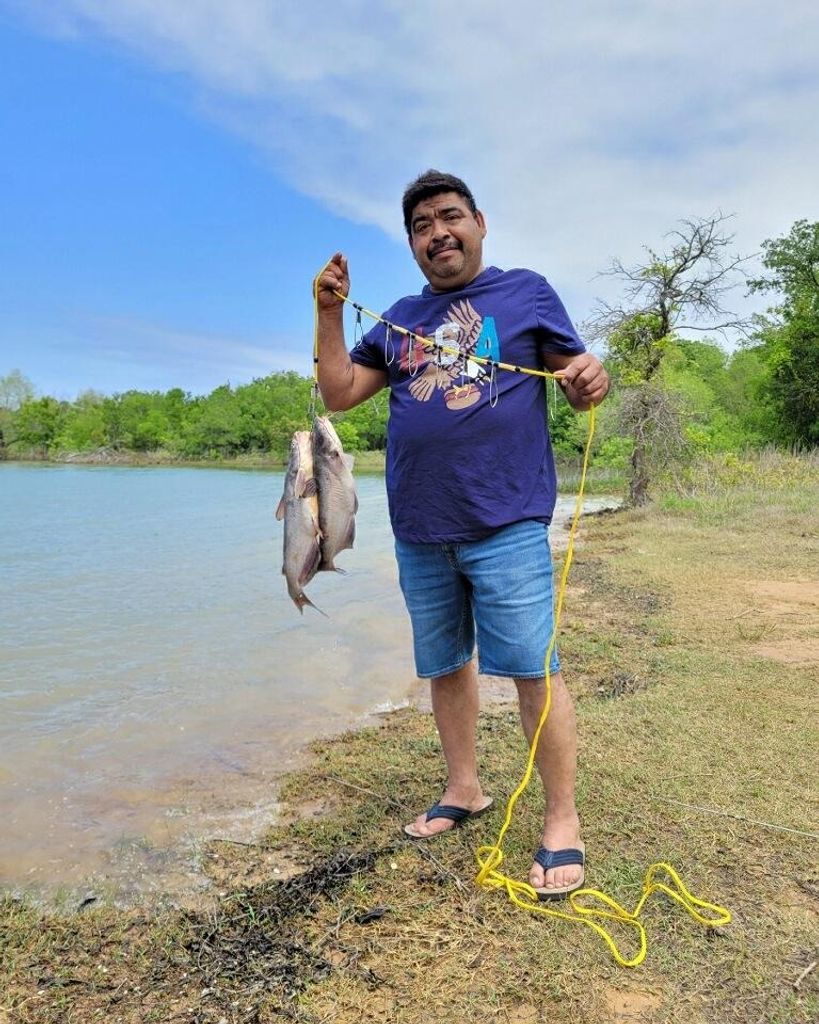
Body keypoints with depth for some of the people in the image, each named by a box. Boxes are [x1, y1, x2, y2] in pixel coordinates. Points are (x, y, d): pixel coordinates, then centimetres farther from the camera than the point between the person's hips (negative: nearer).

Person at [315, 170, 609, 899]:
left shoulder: (526, 292, 6)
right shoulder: (398, 320, 16)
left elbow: (578, 381, 4)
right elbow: (338, 394, 12)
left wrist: (591, 381, -19)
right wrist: (330, 313, 3)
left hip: (505, 524, -4)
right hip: (419, 532, 5)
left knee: (532, 668, -6)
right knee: (445, 665, 13)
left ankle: (562, 822, 9)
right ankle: (464, 790, 30)